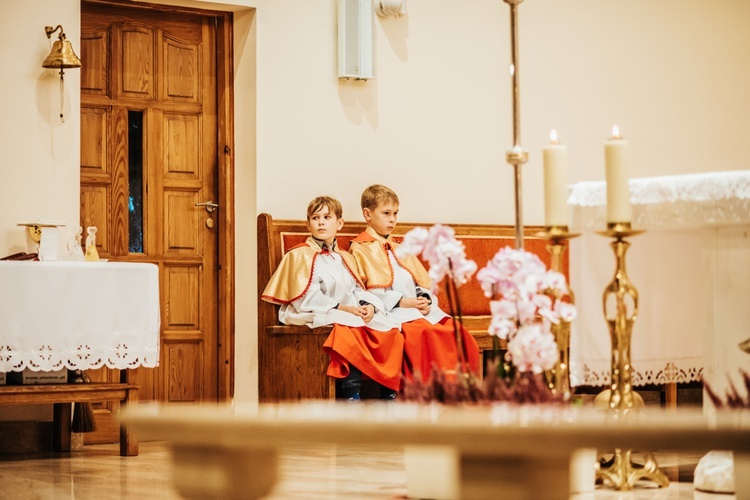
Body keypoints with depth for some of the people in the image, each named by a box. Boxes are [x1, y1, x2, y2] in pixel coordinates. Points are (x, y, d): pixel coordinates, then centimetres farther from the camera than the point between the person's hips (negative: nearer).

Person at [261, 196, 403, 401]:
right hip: (316, 317, -7)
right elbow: (306, 299, -9)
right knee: (350, 332, -38)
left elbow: (358, 291, 14)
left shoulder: (346, 259, 26)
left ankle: (389, 396, -18)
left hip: (351, 313, 7)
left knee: (389, 330, -18)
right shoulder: (300, 255, 4)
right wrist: (341, 308, -18)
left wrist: (369, 306, -10)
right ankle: (351, 399, -41)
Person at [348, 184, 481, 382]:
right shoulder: (360, 249, 5)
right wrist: (402, 302, -15)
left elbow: (423, 282, 21)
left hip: (420, 308, 7)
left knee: (456, 331, -18)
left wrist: (425, 299, -2)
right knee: (424, 332, -35)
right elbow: (369, 290, -7)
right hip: (390, 310, -7)